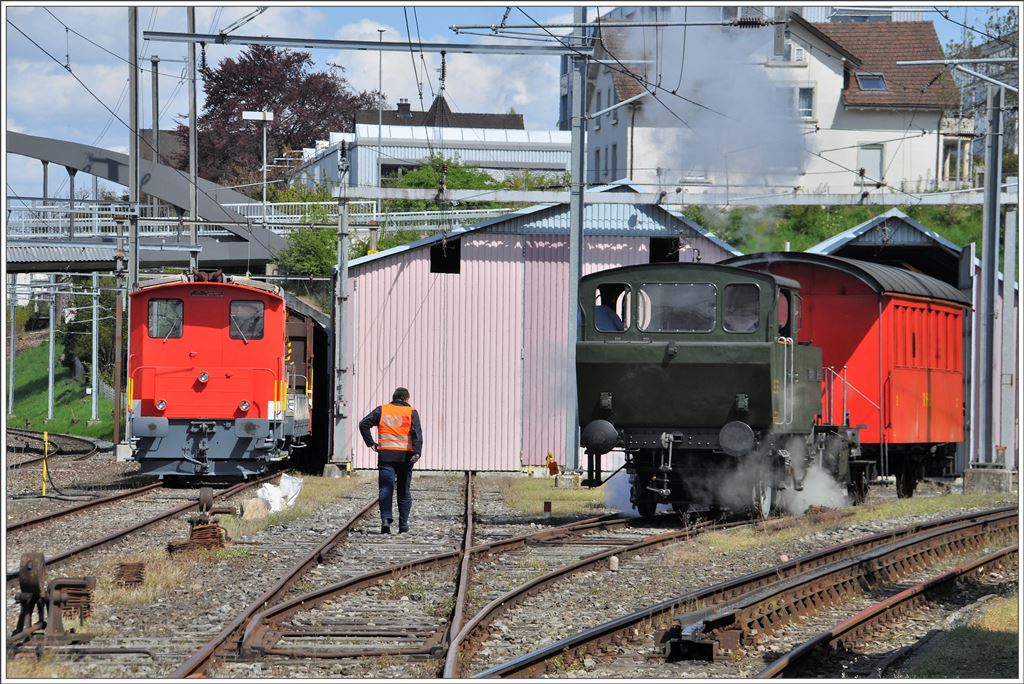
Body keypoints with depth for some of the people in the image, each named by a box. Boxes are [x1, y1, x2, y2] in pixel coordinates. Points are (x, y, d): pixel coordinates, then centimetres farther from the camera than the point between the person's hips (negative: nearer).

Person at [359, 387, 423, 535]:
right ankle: (403, 525, 14)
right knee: (404, 491, 11)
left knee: (385, 489, -3)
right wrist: (417, 452, -18)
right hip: (405, 456, 0)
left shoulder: (382, 410, 9)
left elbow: (364, 424, 0)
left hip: (386, 455, 0)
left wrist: (370, 443, 4)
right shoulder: (411, 412, 5)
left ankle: (386, 519, -22)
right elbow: (417, 433, -9)